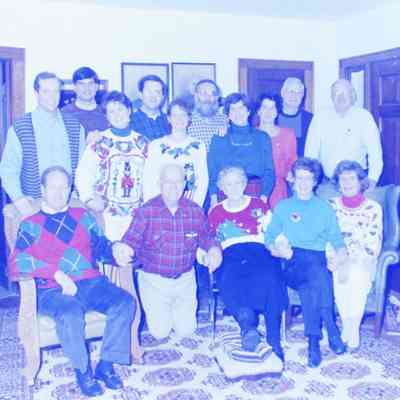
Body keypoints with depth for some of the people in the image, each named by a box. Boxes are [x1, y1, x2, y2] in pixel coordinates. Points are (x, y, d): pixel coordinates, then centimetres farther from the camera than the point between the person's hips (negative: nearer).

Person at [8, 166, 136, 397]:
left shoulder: (83, 217, 19)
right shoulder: (31, 225, 7)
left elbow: (99, 246, 14)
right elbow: (18, 262, -8)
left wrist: (115, 250, -11)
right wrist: (57, 274, -20)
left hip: (91, 282, 4)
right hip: (52, 289, -3)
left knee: (125, 302, -22)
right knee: (71, 314, -35)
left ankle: (106, 365, -8)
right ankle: (83, 371, -10)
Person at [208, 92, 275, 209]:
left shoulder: (262, 138, 11)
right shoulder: (218, 140, 10)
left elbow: (269, 171, 6)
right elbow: (212, 172, 6)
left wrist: (264, 196, -7)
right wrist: (213, 196, -6)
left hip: (255, 195, 0)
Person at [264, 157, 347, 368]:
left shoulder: (324, 207, 22)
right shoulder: (283, 206, 21)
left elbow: (335, 236, 13)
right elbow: (270, 237, 13)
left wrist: (341, 249, -9)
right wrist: (276, 247, -10)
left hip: (318, 258, 1)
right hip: (292, 263, -1)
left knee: (313, 277, -35)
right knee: (317, 273, -35)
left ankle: (314, 340, -32)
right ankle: (331, 329, -33)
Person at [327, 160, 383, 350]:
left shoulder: (373, 208, 5)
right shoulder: (330, 206, 9)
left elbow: (373, 246, 0)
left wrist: (352, 261, -14)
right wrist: (338, 262, -14)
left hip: (362, 262, 0)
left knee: (357, 276, -29)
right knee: (340, 276, -27)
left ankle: (348, 333, -15)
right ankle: (352, 335, -15)